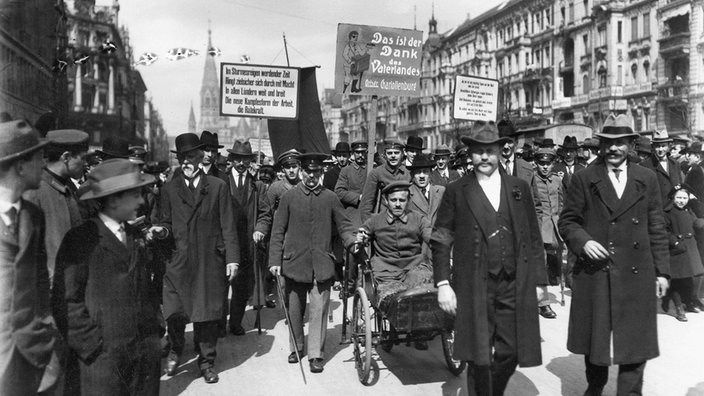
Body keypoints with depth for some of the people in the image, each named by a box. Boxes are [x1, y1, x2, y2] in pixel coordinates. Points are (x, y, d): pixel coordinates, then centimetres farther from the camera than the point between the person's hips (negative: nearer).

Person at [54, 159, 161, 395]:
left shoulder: (137, 237, 12)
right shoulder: (81, 239, -10)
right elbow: (67, 300, -11)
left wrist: (154, 330, 11)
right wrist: (91, 345, -12)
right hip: (104, 356, -6)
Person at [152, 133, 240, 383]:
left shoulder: (218, 187, 4)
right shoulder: (169, 189, 9)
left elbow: (227, 226, 2)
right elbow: (167, 222, 14)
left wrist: (232, 258, -4)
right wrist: (161, 229, -10)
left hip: (210, 262, -1)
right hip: (178, 261, 1)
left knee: (208, 314, 6)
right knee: (173, 313, 0)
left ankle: (206, 361, 25)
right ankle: (176, 350, 30)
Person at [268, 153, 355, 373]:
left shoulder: (330, 198, 5)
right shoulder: (289, 197, 3)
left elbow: (344, 226, 9)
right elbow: (278, 231, 3)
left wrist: (353, 241, -12)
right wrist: (275, 261, -3)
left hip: (322, 264, 0)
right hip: (294, 262, 1)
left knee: (319, 310, -2)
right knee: (294, 309, 12)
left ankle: (315, 355, 9)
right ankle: (296, 348, 30)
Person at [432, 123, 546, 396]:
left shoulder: (520, 188, 9)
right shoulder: (456, 192, 2)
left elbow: (534, 238, 11)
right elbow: (440, 241, 1)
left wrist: (537, 280, 6)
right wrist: (443, 283, -7)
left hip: (515, 287, 3)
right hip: (474, 289, -2)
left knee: (510, 353, 8)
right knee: (479, 358, 0)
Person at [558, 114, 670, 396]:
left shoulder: (647, 179, 7)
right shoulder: (583, 179, 0)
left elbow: (657, 229, 8)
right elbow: (566, 221, 2)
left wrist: (662, 271, 5)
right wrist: (583, 241, -16)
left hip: (637, 275, 1)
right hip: (594, 274, -1)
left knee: (636, 341, 5)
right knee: (594, 339, 13)